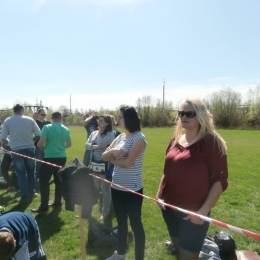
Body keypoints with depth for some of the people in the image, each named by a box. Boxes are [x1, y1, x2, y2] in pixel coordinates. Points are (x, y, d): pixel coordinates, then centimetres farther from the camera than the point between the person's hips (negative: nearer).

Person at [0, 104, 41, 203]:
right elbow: (38, 134, -2)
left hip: (16, 150, -1)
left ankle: (25, 196, 13)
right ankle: (31, 192, 27)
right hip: (29, 149, 1)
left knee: (21, 174, 8)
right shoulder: (30, 120, -2)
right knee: (30, 171, 17)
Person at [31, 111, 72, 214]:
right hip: (61, 158, 6)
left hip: (50, 158, -5)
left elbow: (40, 144, -13)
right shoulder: (66, 129, 5)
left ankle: (44, 207, 4)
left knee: (44, 181, 2)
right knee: (59, 181, 15)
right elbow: (69, 144, 14)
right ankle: (57, 202, 23)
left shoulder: (47, 127, -10)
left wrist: (44, 147, 8)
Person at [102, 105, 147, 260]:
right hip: (117, 187, 8)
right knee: (121, 222, 22)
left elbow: (127, 162, -24)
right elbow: (104, 157, 4)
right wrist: (112, 151, -18)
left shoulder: (139, 138, -15)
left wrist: (112, 159, -6)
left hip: (132, 189, -8)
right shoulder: (120, 137, 6)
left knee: (135, 224, 5)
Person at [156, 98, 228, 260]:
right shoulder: (175, 140, 5)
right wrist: (159, 194, 7)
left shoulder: (211, 142, -13)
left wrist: (203, 211, -18)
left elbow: (220, 181, -15)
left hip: (193, 212, -6)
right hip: (170, 208, 6)